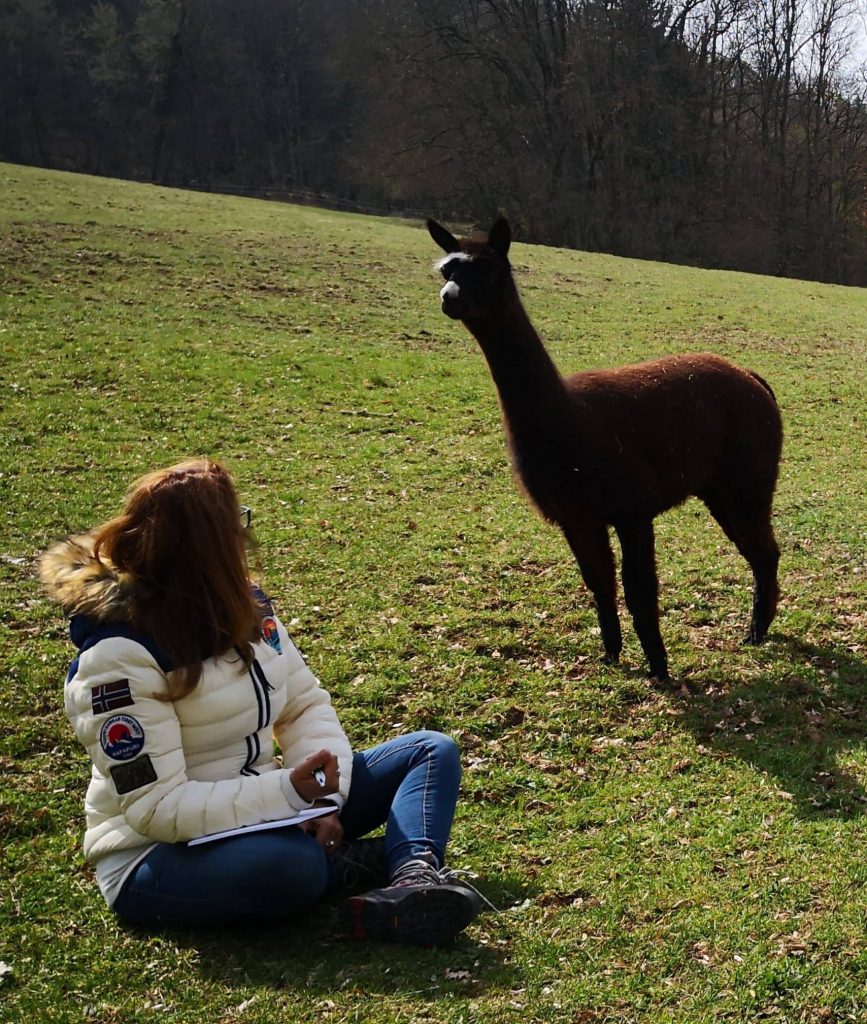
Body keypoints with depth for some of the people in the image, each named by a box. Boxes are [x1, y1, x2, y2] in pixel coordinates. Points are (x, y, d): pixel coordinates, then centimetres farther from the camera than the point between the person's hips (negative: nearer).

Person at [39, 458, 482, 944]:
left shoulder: (243, 604, 0)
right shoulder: (120, 656, -21)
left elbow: (307, 704, 3)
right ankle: (346, 859, -8)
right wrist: (286, 791, -30)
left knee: (433, 752, 0)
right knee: (289, 863, -42)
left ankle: (415, 879, -28)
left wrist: (322, 796, -16)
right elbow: (155, 807, -24)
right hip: (159, 858, -8)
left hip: (260, 809, 8)